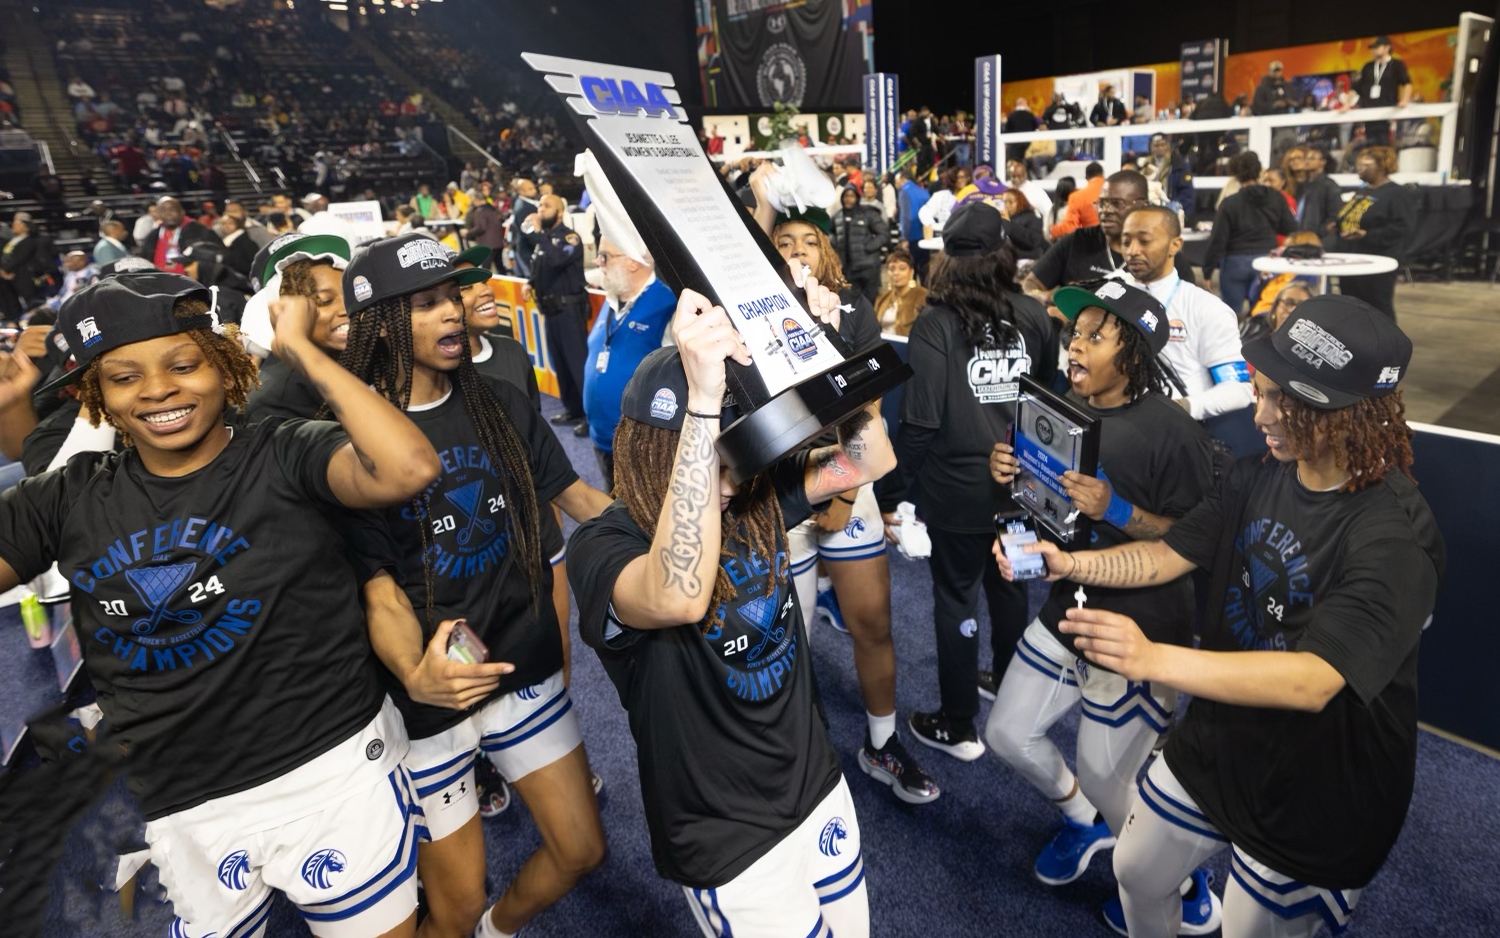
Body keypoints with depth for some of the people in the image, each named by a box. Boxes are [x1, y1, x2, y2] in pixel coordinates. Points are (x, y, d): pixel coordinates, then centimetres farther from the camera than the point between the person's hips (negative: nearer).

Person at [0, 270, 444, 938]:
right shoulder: (71, 498, 4)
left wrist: (301, 349, -19)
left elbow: (408, 469, -29)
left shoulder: (284, 456, -11)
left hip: (334, 773, -4)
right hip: (182, 812, 4)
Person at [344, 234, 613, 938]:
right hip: (428, 701, -4)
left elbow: (579, 499, 4)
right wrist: (415, 673, -33)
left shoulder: (499, 404, 2)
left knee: (582, 850, 13)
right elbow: (378, 588, -14)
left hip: (526, 669, 4)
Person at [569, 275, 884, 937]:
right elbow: (680, 597, -47)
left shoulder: (756, 497, -6)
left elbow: (869, 460, -5)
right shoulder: (603, 546, -25)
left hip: (820, 785, 6)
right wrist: (703, 398, -51)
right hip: (728, 841, -6)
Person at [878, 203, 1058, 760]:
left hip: (958, 491, -4)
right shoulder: (1033, 316, -4)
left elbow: (920, 421, -19)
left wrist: (892, 493, -10)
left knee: (956, 600, 9)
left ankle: (958, 727, 21)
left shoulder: (936, 323, -16)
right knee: (1008, 587, 23)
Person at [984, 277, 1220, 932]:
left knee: (1104, 778, 6)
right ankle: (1085, 822, 46)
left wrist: (1115, 509, -29)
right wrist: (1009, 472, -7)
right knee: (1007, 734, 15)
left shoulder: (1171, 431, -20)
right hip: (1065, 609, 7)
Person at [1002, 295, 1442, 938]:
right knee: (1136, 873, 23)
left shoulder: (1394, 535, -29)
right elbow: (1166, 556, 0)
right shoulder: (1259, 479, -7)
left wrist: (1154, 659, -50)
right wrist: (1068, 564, -17)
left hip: (1314, 799, -6)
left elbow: (1314, 681, -38)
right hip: (1213, 746, 6)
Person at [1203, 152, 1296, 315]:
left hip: (1236, 264, -3)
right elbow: (1290, 229, 4)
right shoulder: (1276, 198, 0)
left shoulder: (1229, 204, -9)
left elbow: (1217, 241, -10)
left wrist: (1207, 271, -4)